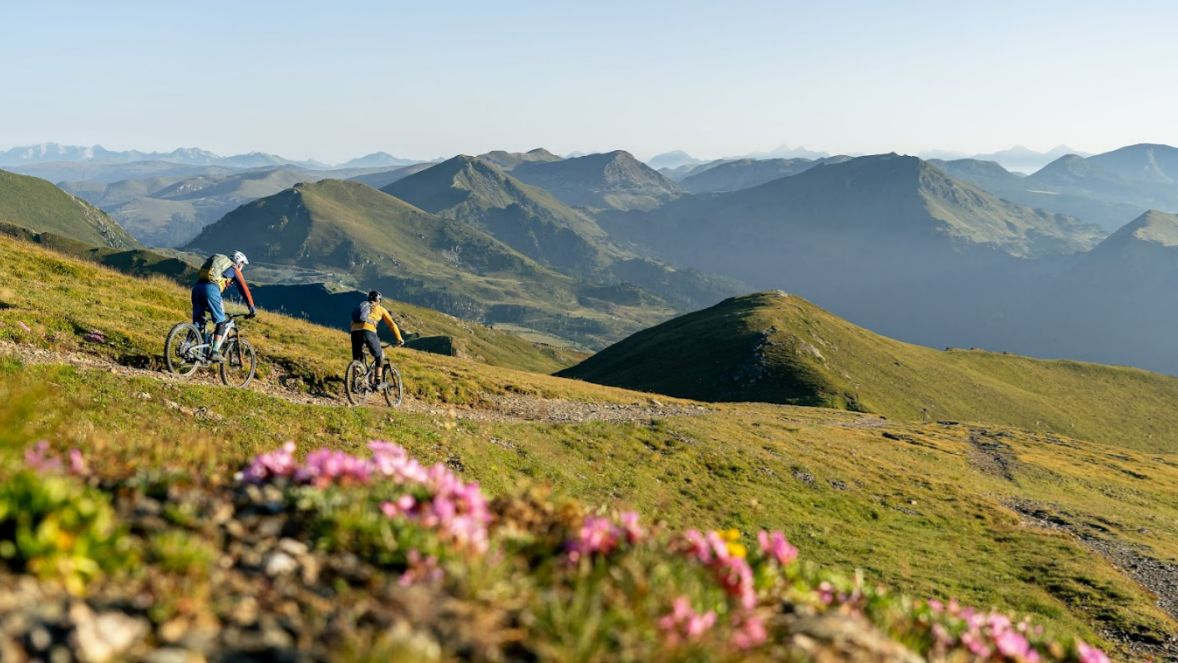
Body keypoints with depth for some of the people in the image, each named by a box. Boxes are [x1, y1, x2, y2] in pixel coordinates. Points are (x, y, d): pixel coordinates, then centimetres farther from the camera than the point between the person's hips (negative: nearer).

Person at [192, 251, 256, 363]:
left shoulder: (219, 264, 38)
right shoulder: (234, 269, 19)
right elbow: (244, 289, 13)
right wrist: (252, 308, 17)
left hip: (197, 287, 6)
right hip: (211, 289, -6)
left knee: (198, 322, 11)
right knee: (221, 321, 3)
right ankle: (215, 353, -7)